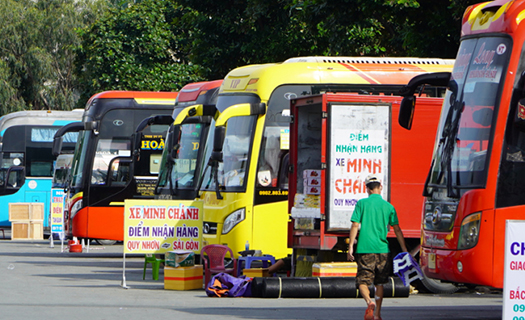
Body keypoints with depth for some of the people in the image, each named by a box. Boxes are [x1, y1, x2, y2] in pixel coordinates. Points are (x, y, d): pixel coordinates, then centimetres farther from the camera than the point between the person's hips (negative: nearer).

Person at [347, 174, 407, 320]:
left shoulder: (362, 203, 0)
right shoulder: (388, 206, 6)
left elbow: (355, 226, -6)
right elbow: (397, 230, 7)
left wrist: (350, 246, -4)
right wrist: (404, 250, 12)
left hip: (364, 248, -2)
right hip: (382, 249, 2)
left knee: (363, 280, 1)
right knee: (379, 282, 16)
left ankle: (369, 302, -26)